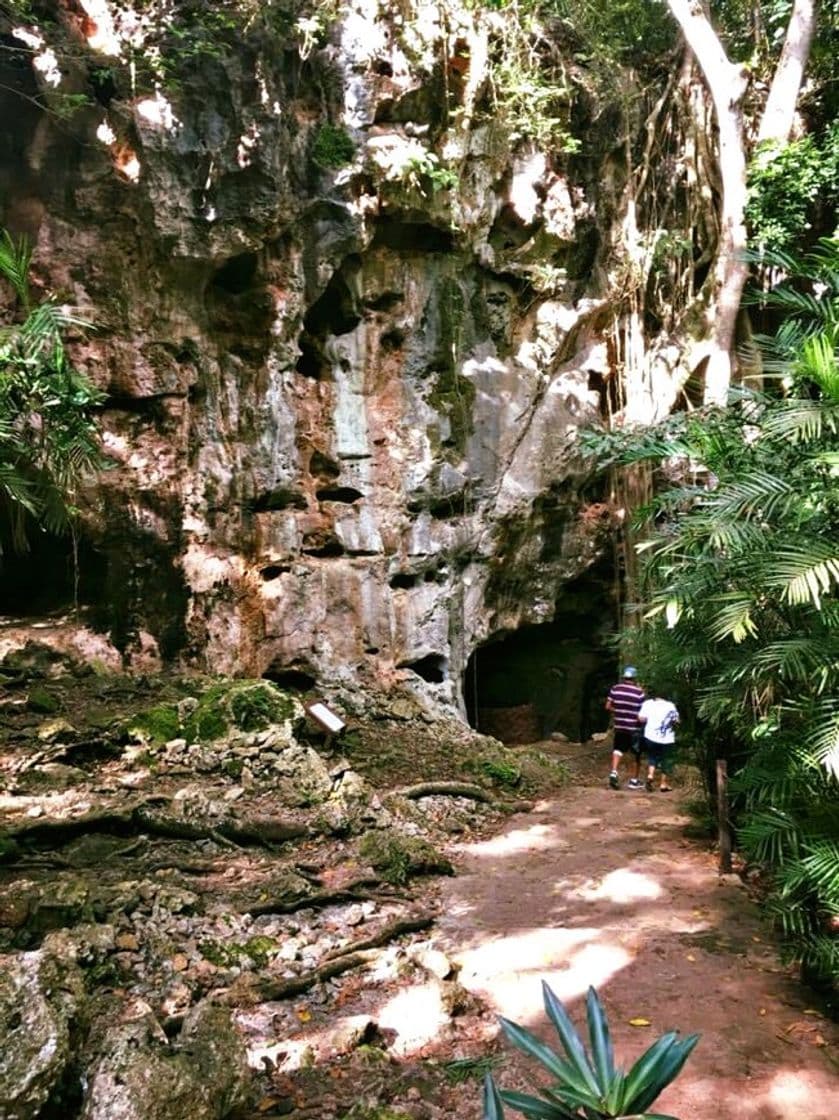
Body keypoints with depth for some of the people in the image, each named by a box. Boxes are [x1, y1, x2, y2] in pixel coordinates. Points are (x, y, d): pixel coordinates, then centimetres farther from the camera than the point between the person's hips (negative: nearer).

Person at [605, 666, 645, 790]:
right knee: (636, 754, 13)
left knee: (618, 749, 13)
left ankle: (613, 772, -9)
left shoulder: (615, 689, -4)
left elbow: (608, 706, -1)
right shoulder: (639, 692, -13)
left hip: (619, 726, 2)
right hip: (634, 727, -2)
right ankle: (634, 780, 19)